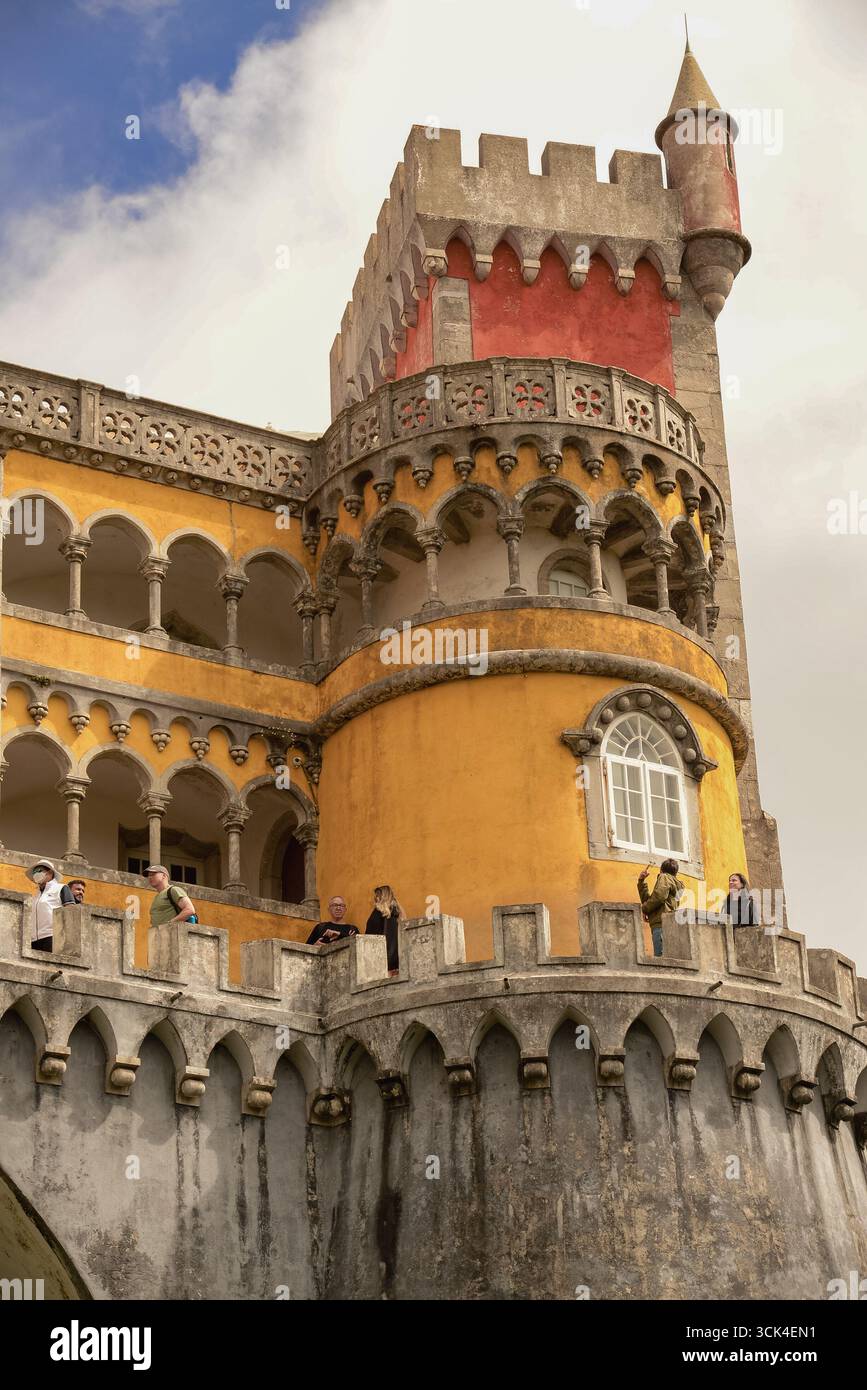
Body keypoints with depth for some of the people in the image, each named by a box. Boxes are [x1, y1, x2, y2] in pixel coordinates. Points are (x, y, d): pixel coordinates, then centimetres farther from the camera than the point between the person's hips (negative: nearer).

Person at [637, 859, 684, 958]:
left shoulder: (664, 877, 7)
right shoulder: (674, 883, 33)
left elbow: (659, 896, -14)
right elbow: (647, 899, 32)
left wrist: (645, 908, 0)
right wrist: (641, 881, 28)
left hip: (661, 925, -9)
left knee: (660, 959, -20)